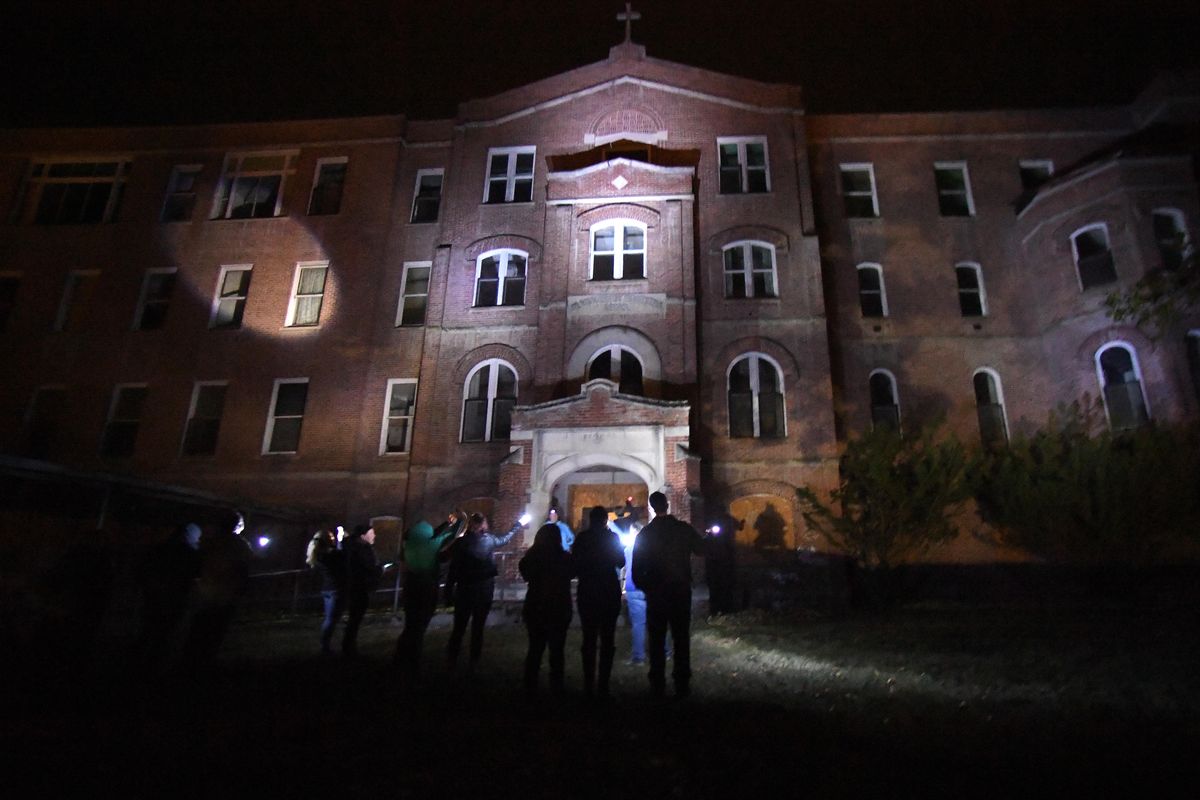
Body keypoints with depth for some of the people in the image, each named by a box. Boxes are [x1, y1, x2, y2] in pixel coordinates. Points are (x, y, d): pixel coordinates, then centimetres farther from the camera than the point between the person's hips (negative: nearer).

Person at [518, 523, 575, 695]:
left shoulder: (530, 557, -13)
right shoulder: (566, 558, -16)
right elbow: (573, 573, 5)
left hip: (535, 609, 2)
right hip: (559, 609, -2)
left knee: (535, 648, 16)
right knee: (556, 650, 11)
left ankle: (530, 686, 22)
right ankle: (556, 687, 14)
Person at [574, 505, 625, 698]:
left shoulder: (581, 538, -3)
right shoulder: (612, 537, -7)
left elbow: (575, 564, 1)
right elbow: (620, 562, 1)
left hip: (587, 594, 1)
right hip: (609, 593, -1)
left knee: (589, 640, 9)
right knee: (607, 640, 5)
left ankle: (589, 685, 9)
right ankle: (603, 686, 2)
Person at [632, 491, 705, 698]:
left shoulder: (645, 533, -6)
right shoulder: (684, 528, -7)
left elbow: (637, 568, -3)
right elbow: (701, 549, 7)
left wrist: (645, 587, 12)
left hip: (656, 593, 0)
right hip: (681, 590, 0)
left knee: (657, 641, 10)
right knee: (681, 638, 8)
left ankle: (658, 685, 13)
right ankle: (682, 685, 11)